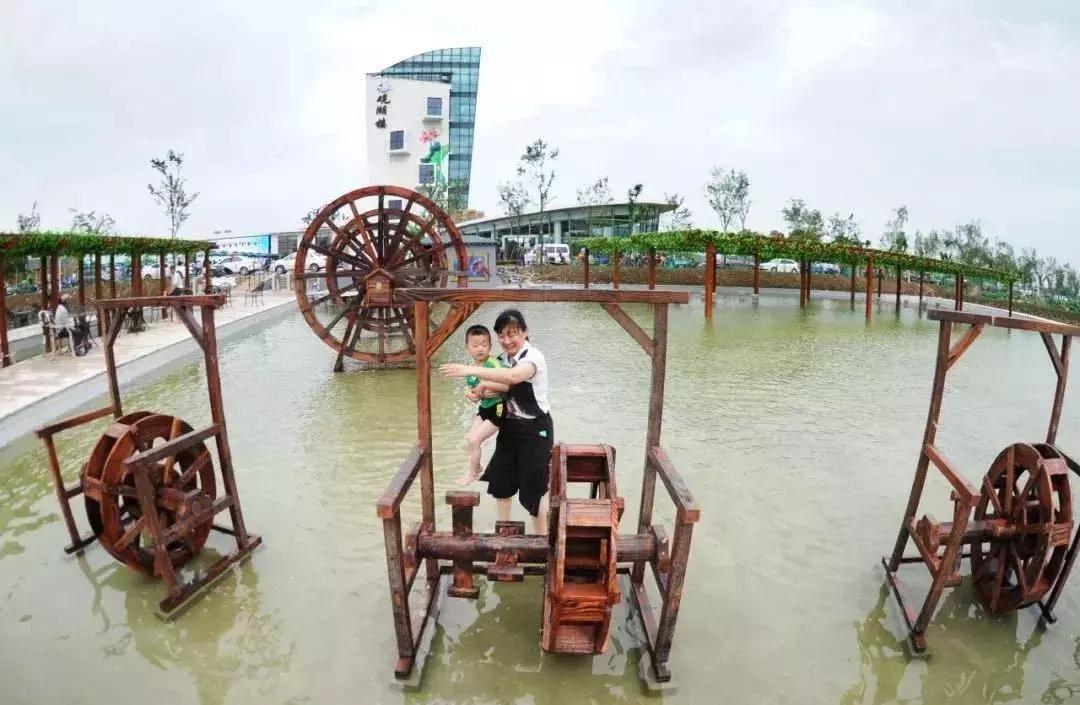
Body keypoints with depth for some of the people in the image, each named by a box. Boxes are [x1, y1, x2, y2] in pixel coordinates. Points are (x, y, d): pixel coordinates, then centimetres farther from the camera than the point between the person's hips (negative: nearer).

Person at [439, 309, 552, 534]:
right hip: (510, 427, 8)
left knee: (534, 489, 3)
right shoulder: (503, 358, 3)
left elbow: (514, 377, -43)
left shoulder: (533, 357, -22)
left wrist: (470, 370, -47)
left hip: (535, 430, -7)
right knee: (500, 482, 13)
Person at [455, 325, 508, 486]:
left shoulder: (493, 364, -24)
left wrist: (484, 385, -29)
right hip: (484, 408, 8)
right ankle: (477, 468, 40)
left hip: (497, 409, -8)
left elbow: (507, 385, -34)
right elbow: (468, 387, 9)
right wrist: (470, 394, -14)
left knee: (474, 439, -6)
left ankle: (472, 473, 16)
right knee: (470, 437, 17)